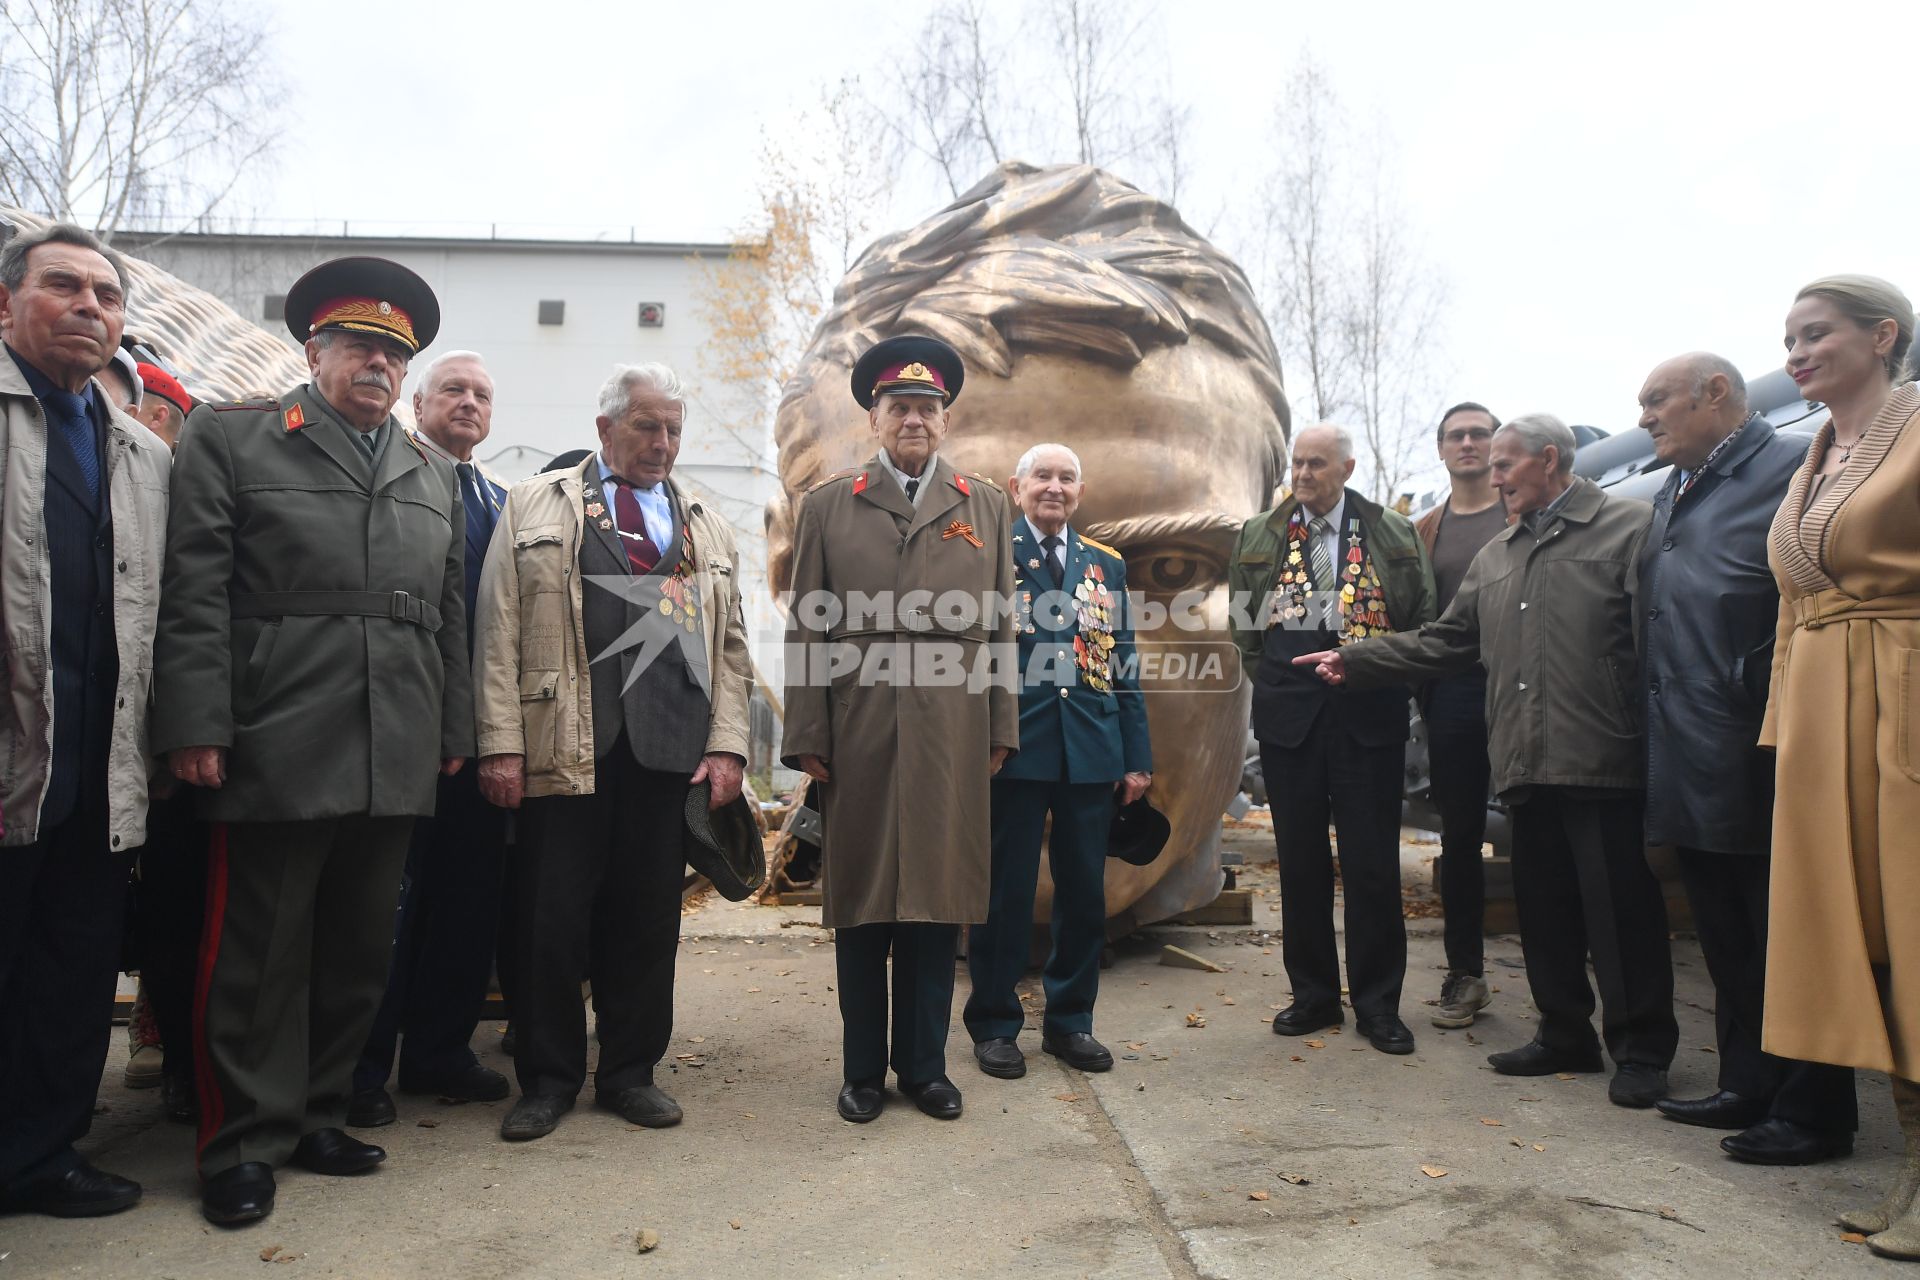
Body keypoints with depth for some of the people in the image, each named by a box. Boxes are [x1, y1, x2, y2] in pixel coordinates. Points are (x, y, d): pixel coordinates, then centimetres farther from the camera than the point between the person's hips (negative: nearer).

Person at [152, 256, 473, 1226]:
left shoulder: (434, 479, 17)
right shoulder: (228, 440, 4)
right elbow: (195, 594, -5)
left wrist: (453, 731, 14)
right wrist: (195, 728, -11)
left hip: (397, 767, 5)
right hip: (275, 754, -4)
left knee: (359, 952, 12)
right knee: (257, 954, 4)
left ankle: (317, 1115, 27)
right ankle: (245, 1144, 18)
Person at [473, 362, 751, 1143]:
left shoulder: (707, 529, 18)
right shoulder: (534, 506, 10)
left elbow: (729, 646, 13)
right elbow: (499, 631, 2)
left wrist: (727, 746, 2)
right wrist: (501, 744, -6)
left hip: (669, 751, 2)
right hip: (563, 749, -2)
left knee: (649, 918, 8)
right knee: (550, 918, 3)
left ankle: (630, 1071, 23)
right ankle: (548, 1078, 20)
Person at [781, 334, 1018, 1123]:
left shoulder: (986, 505, 12)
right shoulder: (826, 507, 9)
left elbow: (1000, 624, 10)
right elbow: (806, 629, 5)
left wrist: (1001, 729, 5)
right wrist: (807, 738, -2)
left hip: (952, 740, 1)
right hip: (857, 739, -1)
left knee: (939, 904, 7)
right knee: (860, 909, 6)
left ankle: (925, 1065, 22)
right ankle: (863, 1070, 21)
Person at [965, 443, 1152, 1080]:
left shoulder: (1107, 564, 13)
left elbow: (1124, 666, 12)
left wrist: (1137, 757, 7)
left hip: (1091, 754, 4)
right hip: (1013, 750, -4)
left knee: (1085, 893, 10)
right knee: (1005, 891, 5)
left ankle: (1070, 1021, 26)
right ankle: (994, 1025, 20)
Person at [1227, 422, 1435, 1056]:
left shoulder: (1395, 535, 5)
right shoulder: (1258, 536, 8)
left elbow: (1423, 620, 8)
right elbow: (1244, 627, 13)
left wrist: (1386, 678, 0)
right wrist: (1273, 684, 8)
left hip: (1369, 717, -1)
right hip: (1288, 716, 2)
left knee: (1373, 861, 1)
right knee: (1300, 859, 7)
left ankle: (1378, 1003, 14)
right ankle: (1314, 994, 20)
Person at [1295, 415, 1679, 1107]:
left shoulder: (1629, 526, -1)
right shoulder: (1495, 557, 20)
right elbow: (1443, 640, 20)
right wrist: (1355, 660, 14)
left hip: (1602, 762, -6)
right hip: (1526, 764, 7)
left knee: (1620, 907, 1)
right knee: (1544, 907, 12)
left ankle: (1641, 1049, 16)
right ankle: (1565, 1034, 26)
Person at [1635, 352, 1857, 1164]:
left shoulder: (1790, 471, -8)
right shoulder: (1670, 497, 18)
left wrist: (1759, 701, -18)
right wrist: (1658, 715, 13)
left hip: (1753, 763, -8)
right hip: (1688, 765, 8)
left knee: (1786, 942, 2)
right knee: (1727, 943, 16)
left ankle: (1811, 1113, 14)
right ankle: (1747, 1086, 27)